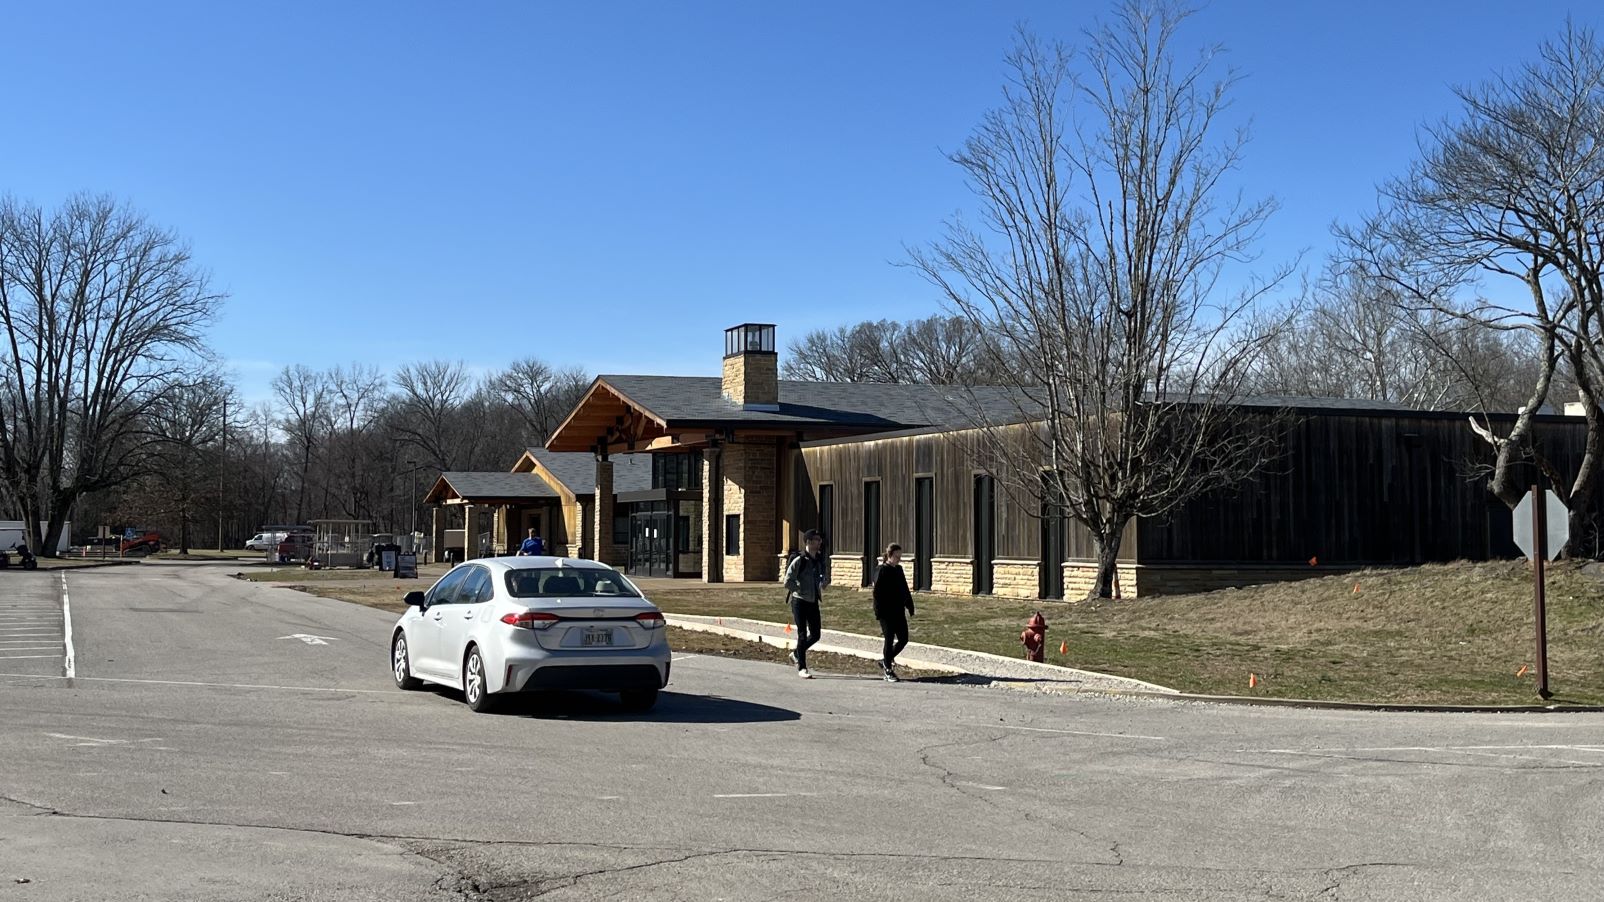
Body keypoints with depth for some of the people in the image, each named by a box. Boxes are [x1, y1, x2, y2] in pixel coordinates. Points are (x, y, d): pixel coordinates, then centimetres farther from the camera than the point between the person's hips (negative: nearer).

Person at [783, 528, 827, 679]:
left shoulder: (819, 560, 8)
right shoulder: (799, 561, -13)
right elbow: (788, 581, -16)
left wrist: (820, 589, 6)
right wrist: (801, 591, -15)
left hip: (813, 602, 7)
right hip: (800, 602, -7)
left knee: (815, 635, 7)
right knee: (802, 635, -3)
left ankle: (796, 654, 31)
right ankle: (802, 668, 6)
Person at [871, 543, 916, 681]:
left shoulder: (898, 570, 10)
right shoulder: (882, 571, -11)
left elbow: (905, 590, 16)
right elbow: (877, 593, -13)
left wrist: (909, 606, 10)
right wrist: (879, 613, -17)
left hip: (898, 612, 7)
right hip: (886, 613, -7)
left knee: (903, 639, 6)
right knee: (890, 640, -2)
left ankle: (886, 661, 26)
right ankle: (889, 671, 8)